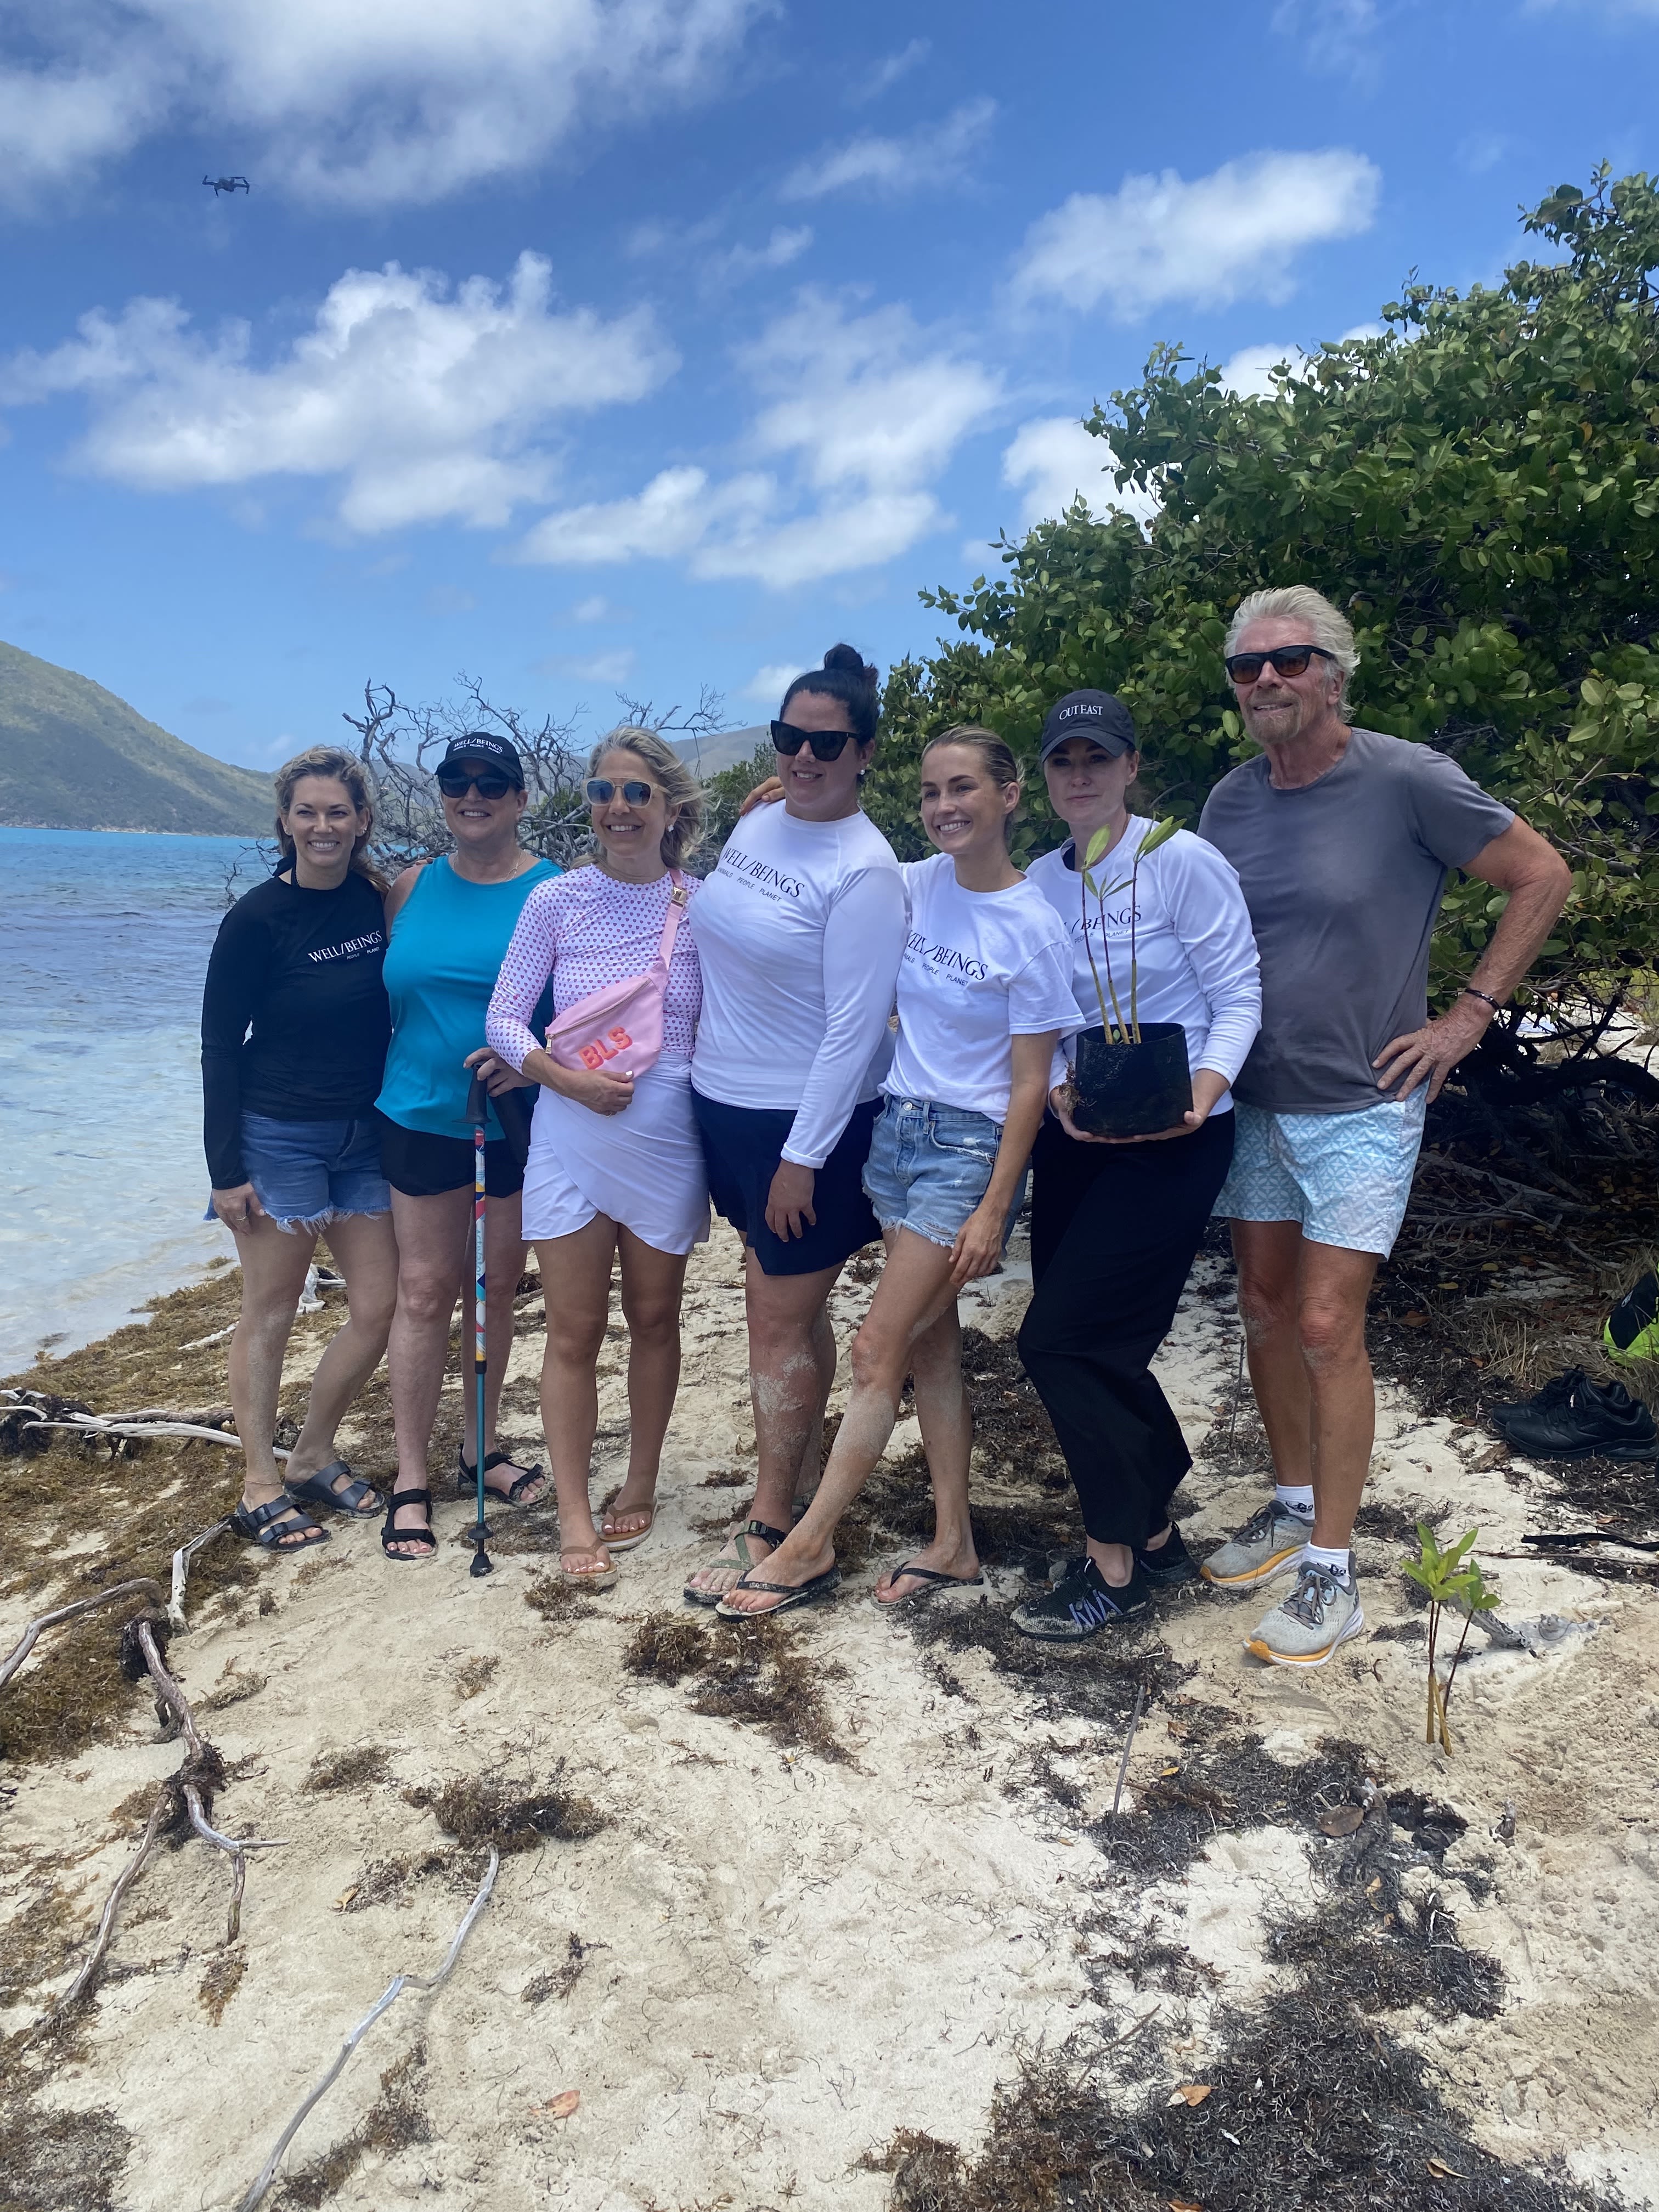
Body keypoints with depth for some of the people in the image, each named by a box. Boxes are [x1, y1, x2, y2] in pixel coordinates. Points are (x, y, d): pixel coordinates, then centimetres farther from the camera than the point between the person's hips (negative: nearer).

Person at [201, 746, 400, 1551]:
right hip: (279, 1136, -5)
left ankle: (311, 1459, 26)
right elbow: (220, 1047, -8)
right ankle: (259, 1487, 19)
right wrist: (225, 1169, -11)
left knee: (378, 1308, 6)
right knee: (268, 1311, 5)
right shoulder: (257, 919, -10)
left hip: (364, 1137, 5)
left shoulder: (379, 900, 3)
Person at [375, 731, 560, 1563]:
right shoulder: (412, 889, 4)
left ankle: (479, 1451, 30)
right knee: (424, 1291, 3)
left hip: (518, 1122, -1)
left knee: (496, 1290, 12)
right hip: (421, 1116, 1)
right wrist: (374, 1087, 5)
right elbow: (382, 997, 11)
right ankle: (411, 1479, 12)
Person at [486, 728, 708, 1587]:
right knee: (575, 1332, 5)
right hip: (570, 1138, 0)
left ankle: (641, 1485, 32)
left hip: (666, 1140, 1)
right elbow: (503, 1017, -2)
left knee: (653, 1320, 13)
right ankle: (574, 1514, 16)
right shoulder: (556, 900, -2)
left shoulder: (700, 905, -1)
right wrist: (567, 1077, -15)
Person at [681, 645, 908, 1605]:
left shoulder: (865, 870, -17)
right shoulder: (755, 825, 6)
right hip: (725, 1103, 7)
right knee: (792, 1306, 17)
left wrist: (803, 1156, -18)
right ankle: (806, 1477, 32)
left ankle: (770, 1526, 15)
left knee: (779, 1319, 1)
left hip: (808, 1125, -7)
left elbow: (853, 1028, -19)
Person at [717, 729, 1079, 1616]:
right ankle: (953, 1542, 25)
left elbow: (1029, 1084, -12)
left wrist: (993, 1209, -14)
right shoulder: (914, 886, 2)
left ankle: (808, 1546, 9)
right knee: (928, 1343, 12)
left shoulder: (1033, 927, -13)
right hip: (896, 1128, 7)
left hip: (968, 1147, -6)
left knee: (877, 1347, -4)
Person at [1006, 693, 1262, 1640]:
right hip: (1076, 1136, 6)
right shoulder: (1041, 881, 6)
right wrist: (1058, 1094, -10)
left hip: (1175, 1140, -6)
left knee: (1064, 1340, -10)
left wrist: (1204, 1089, -25)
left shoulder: (1183, 862, -10)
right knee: (1099, 1346, 9)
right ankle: (1154, 1535, 30)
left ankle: (1115, 1564, 10)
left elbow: (1239, 995, -9)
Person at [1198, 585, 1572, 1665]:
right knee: (1266, 1311, 13)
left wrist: (1468, 1016, -8)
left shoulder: (1407, 781, -12)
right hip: (1255, 1104, 6)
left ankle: (1332, 1571, 7)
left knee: (1327, 1327, -6)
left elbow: (1544, 877, -5)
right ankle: (1294, 1505, 31)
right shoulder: (1232, 800, 4)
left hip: (1360, 1108, -6)